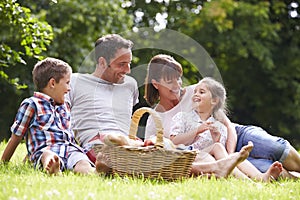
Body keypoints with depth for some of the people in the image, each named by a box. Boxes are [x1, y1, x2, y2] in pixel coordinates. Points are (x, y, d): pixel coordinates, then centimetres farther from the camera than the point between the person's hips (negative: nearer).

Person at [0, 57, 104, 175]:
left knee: (83, 164, -34)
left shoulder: (65, 107, 31)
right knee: (49, 156, -43)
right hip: (44, 151, -5)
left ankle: (93, 174, -66)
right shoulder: (31, 105, 10)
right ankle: (53, 169, -77)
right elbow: (16, 138, 12)